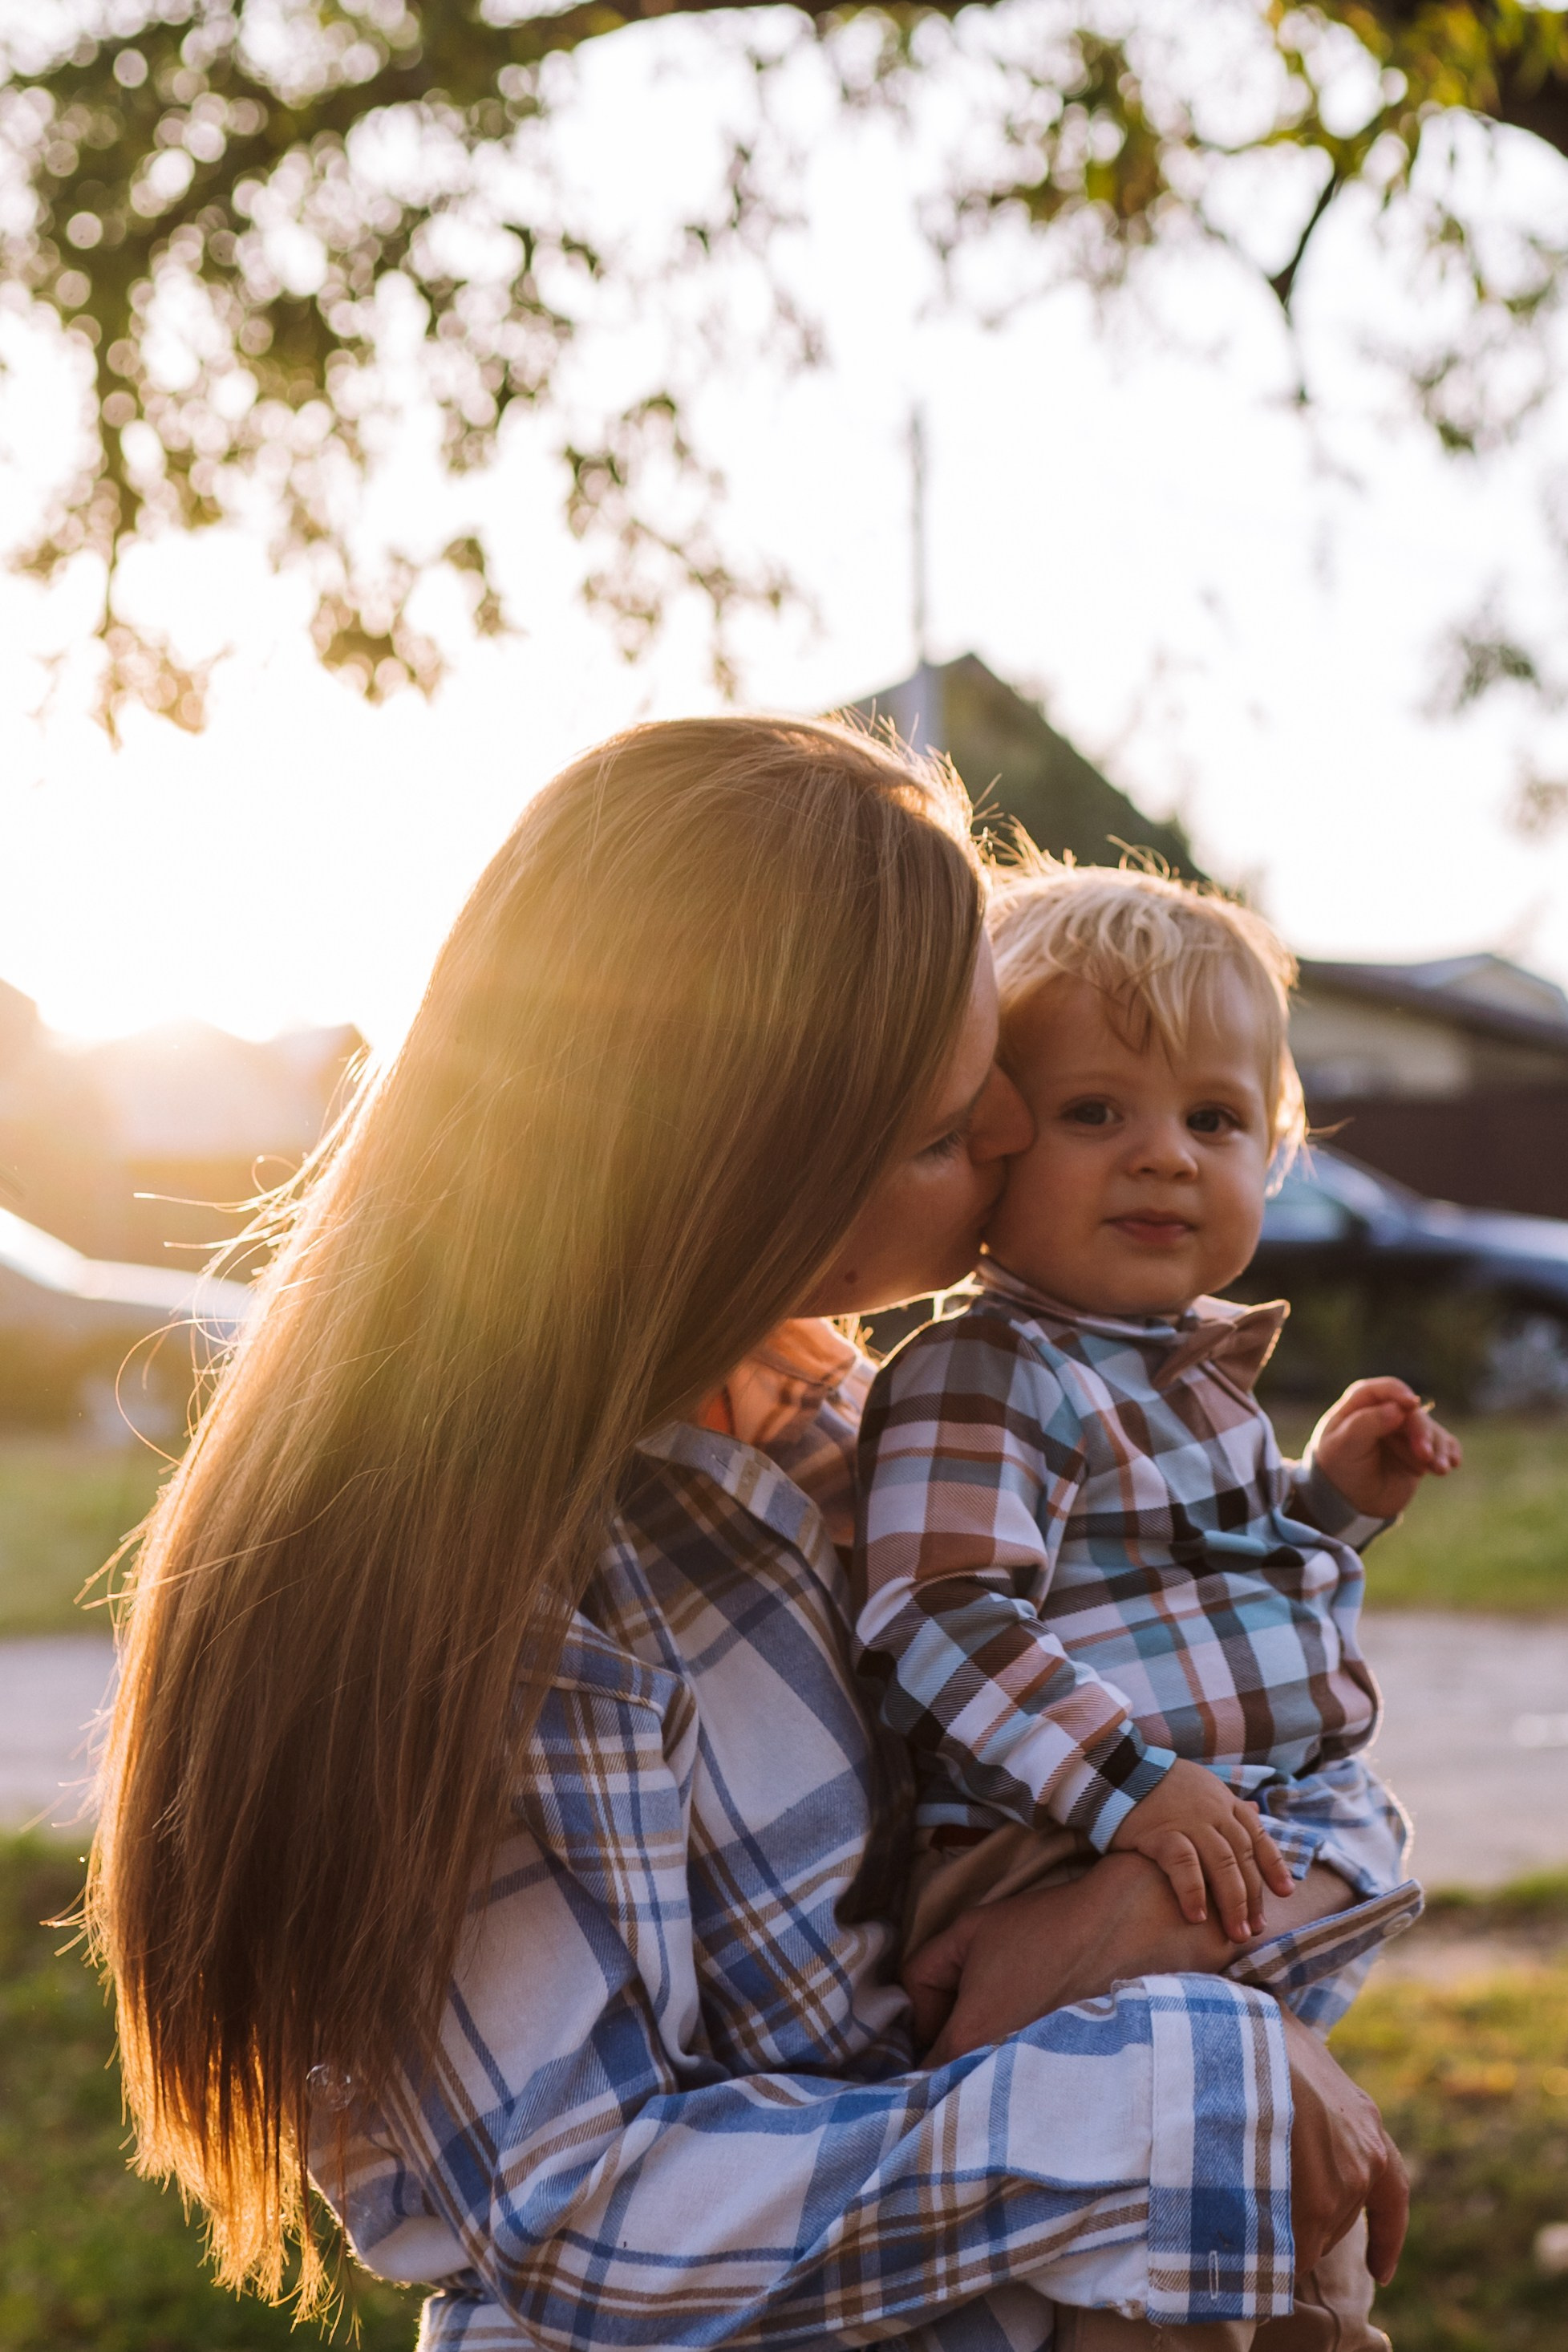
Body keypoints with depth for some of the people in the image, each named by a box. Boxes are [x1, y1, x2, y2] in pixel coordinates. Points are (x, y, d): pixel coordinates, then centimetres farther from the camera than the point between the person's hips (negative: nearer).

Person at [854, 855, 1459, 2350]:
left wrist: (1328, 1495, 14)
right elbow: (940, 1624, -29)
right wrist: (1129, 1782, -36)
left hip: (1272, 1878, 11)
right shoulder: (985, 1383, -18)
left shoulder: (1192, 1373, 15)